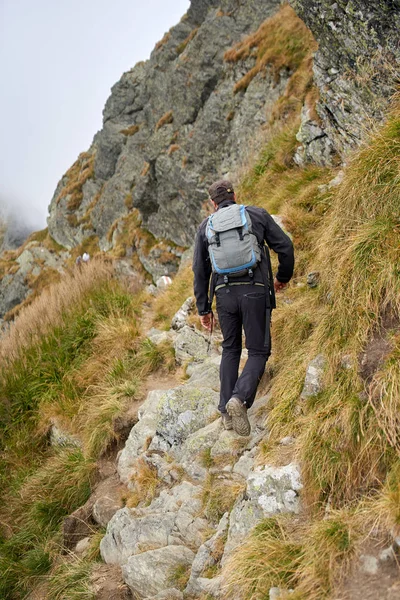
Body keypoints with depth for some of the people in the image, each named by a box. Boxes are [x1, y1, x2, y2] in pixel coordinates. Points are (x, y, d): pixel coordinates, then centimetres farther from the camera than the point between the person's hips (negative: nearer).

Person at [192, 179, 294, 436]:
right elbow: (285, 246, 4)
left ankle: (227, 412, 15)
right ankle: (240, 398, -19)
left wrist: (203, 309, 18)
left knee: (231, 349, 19)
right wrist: (283, 277, 21)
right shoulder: (257, 214, 8)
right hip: (255, 291, -2)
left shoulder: (206, 226, 13)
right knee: (259, 351, 6)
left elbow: (200, 271, 12)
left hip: (224, 293, 3)